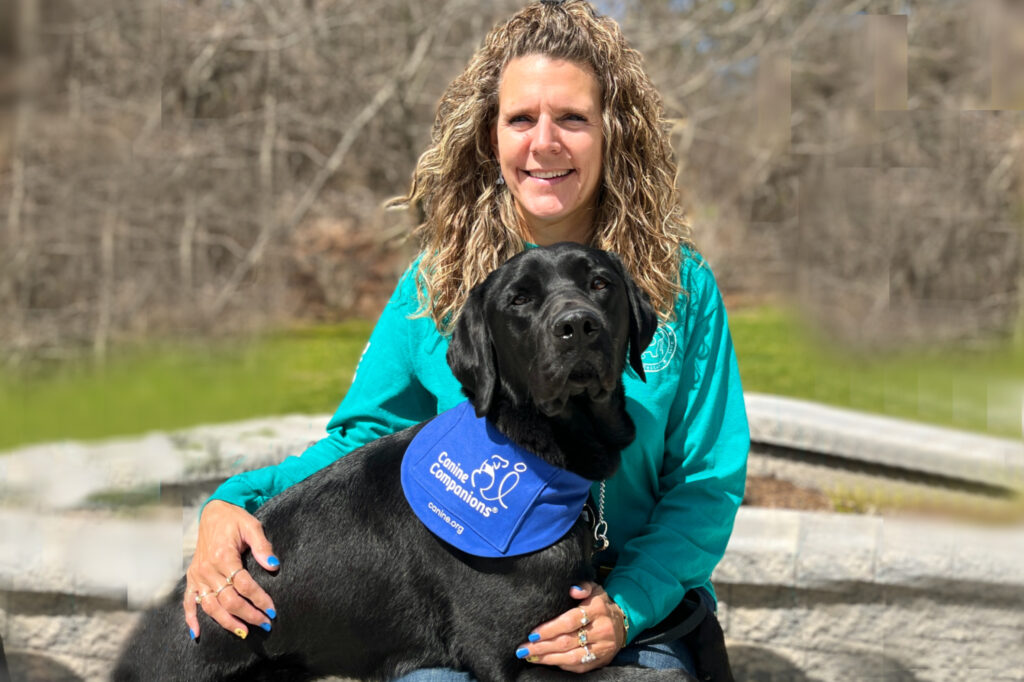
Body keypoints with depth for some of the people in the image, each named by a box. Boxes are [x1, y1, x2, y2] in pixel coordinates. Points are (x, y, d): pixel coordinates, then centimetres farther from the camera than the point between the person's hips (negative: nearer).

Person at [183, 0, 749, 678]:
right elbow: (360, 438, 9)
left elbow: (708, 481, 0)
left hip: (636, 613, 0)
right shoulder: (438, 282, 4)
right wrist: (232, 505, -10)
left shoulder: (681, 285, 0)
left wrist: (629, 607, -17)